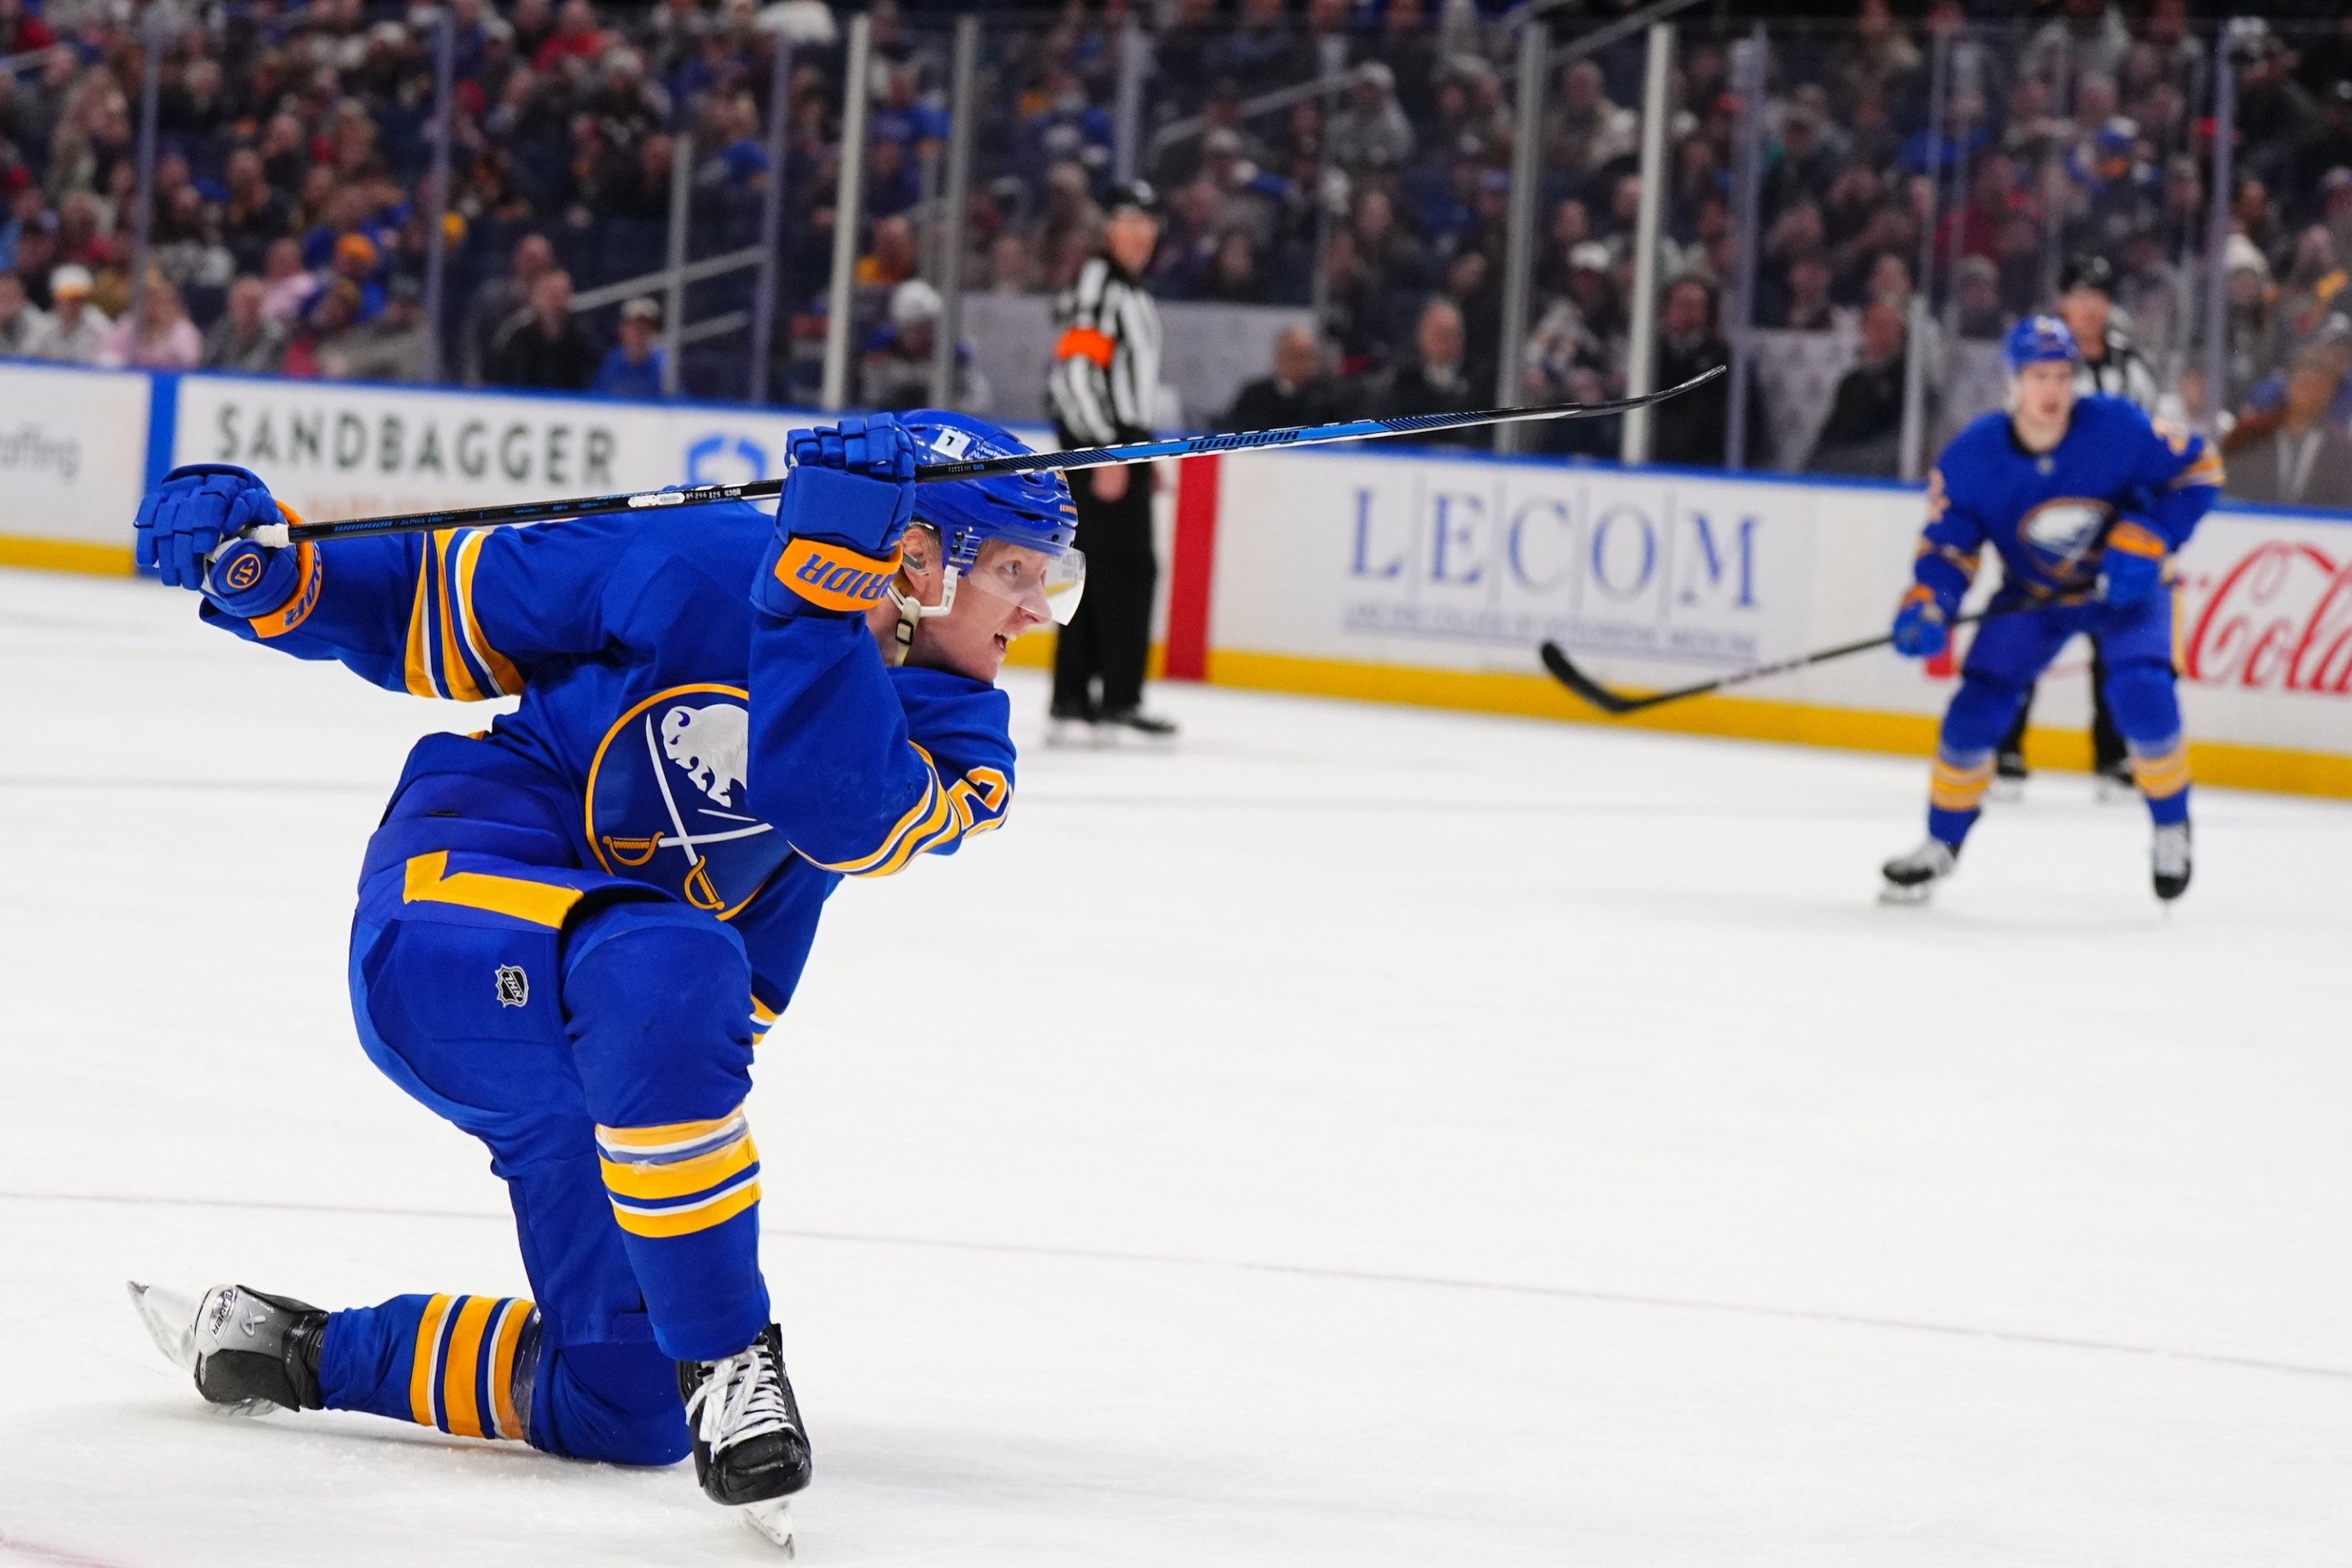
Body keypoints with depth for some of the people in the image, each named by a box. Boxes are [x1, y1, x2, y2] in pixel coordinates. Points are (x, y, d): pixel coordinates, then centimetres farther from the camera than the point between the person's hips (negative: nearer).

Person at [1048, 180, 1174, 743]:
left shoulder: (1133, 291, 20)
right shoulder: (1097, 285, -12)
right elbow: (1075, 371, -20)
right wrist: (1107, 453, -23)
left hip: (1121, 444, 10)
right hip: (1098, 446, -10)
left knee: (1097, 570, 10)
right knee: (1127, 569, -12)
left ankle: (1072, 697, 12)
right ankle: (1118, 698, -12)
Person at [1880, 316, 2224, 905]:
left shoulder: (2115, 428, -27)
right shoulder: (1971, 458, -21)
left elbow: (2198, 465, -15)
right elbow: (1948, 542, -11)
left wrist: (2147, 538, -26)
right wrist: (1926, 606, -29)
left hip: (2125, 586, -2)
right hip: (2032, 593, 2)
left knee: (2142, 695, -24)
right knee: (1978, 707, -9)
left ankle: (2171, 828, 0)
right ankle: (1942, 843, 12)